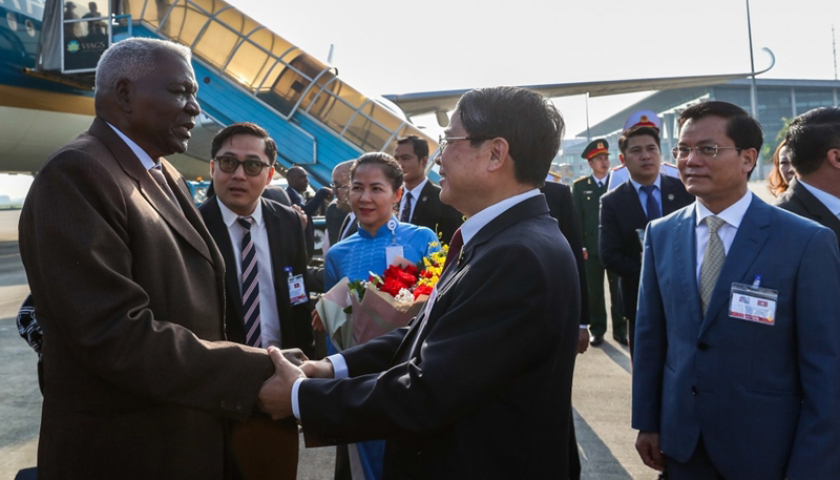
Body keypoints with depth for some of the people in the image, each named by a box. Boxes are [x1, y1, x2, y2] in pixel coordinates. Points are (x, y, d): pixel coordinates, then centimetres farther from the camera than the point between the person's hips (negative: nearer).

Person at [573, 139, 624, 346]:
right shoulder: (579, 186, 5)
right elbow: (577, 219, 1)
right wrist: (580, 246, -6)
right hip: (591, 248, 0)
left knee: (618, 290, 5)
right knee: (594, 291, 6)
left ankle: (620, 329, 15)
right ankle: (597, 329, 16)